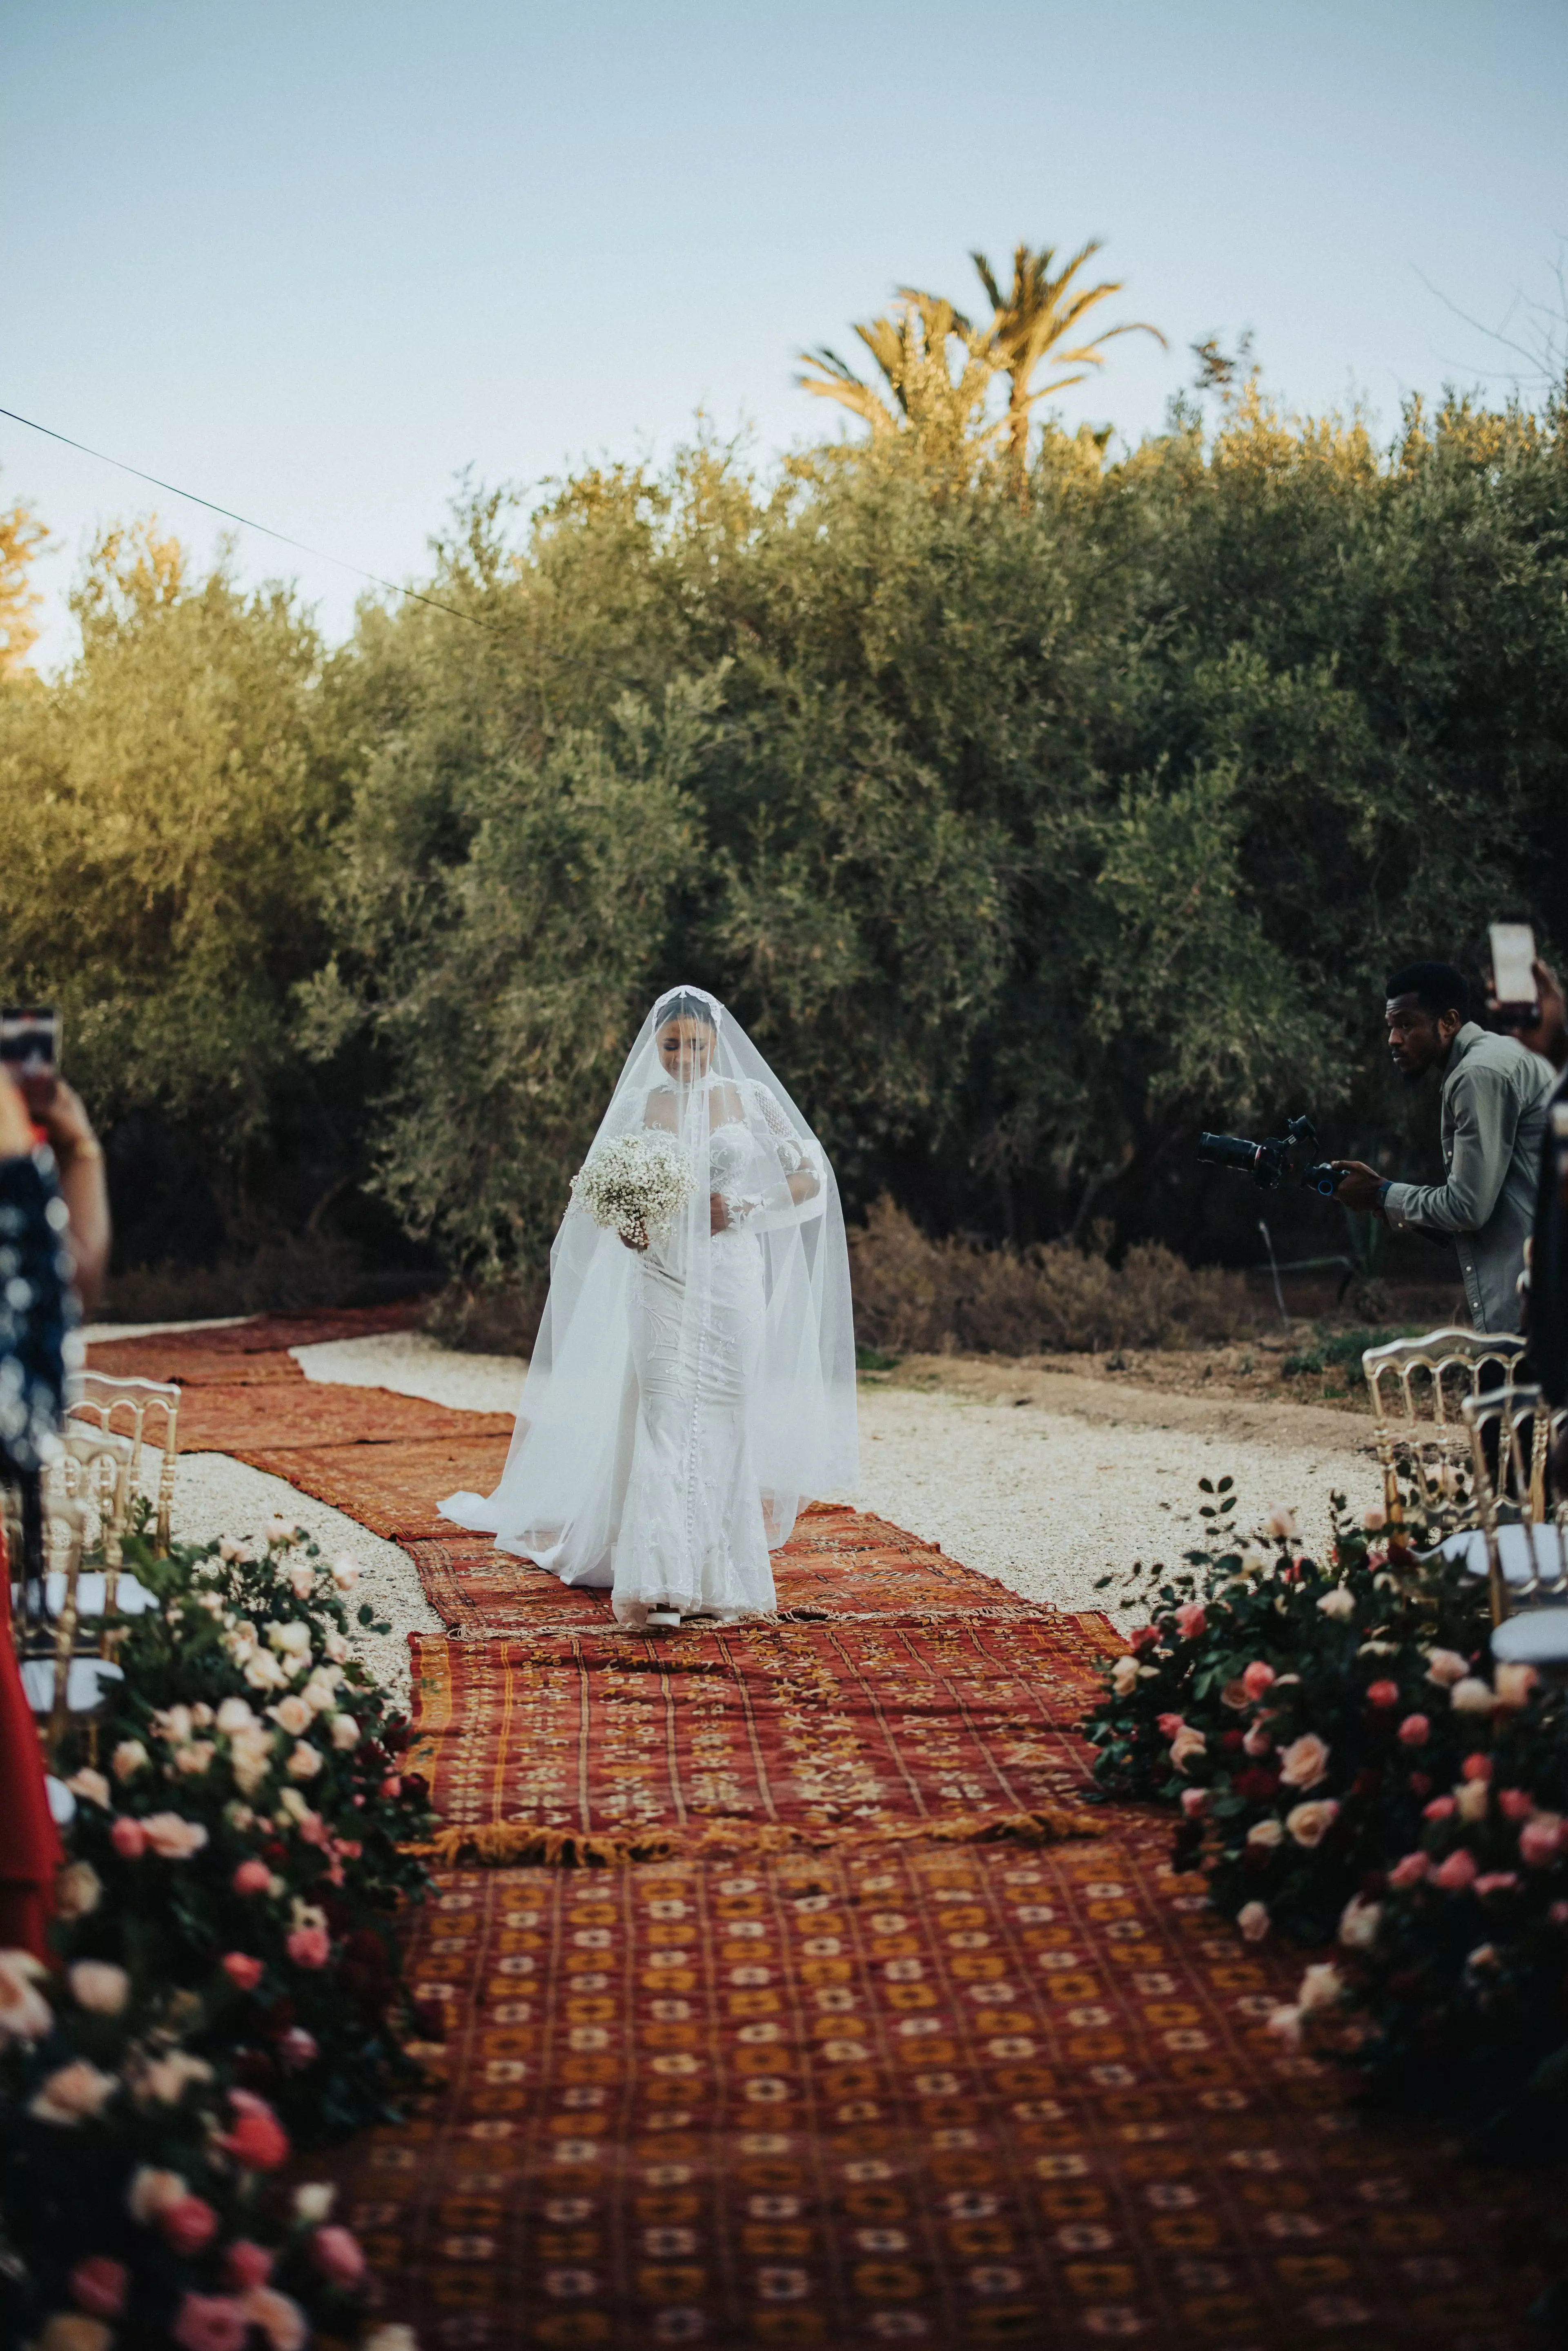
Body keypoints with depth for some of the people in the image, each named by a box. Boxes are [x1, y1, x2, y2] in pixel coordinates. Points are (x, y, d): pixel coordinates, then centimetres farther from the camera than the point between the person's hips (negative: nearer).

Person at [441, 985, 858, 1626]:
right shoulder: (638, 1106, 5)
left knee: (725, 1424, 3)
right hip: (661, 1281, 0)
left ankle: (718, 1579, 13)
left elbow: (812, 1177, 3)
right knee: (666, 1421, -11)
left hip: (733, 1282, 0)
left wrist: (743, 1210, -11)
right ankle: (659, 1584, -16)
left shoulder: (751, 1099, 3)